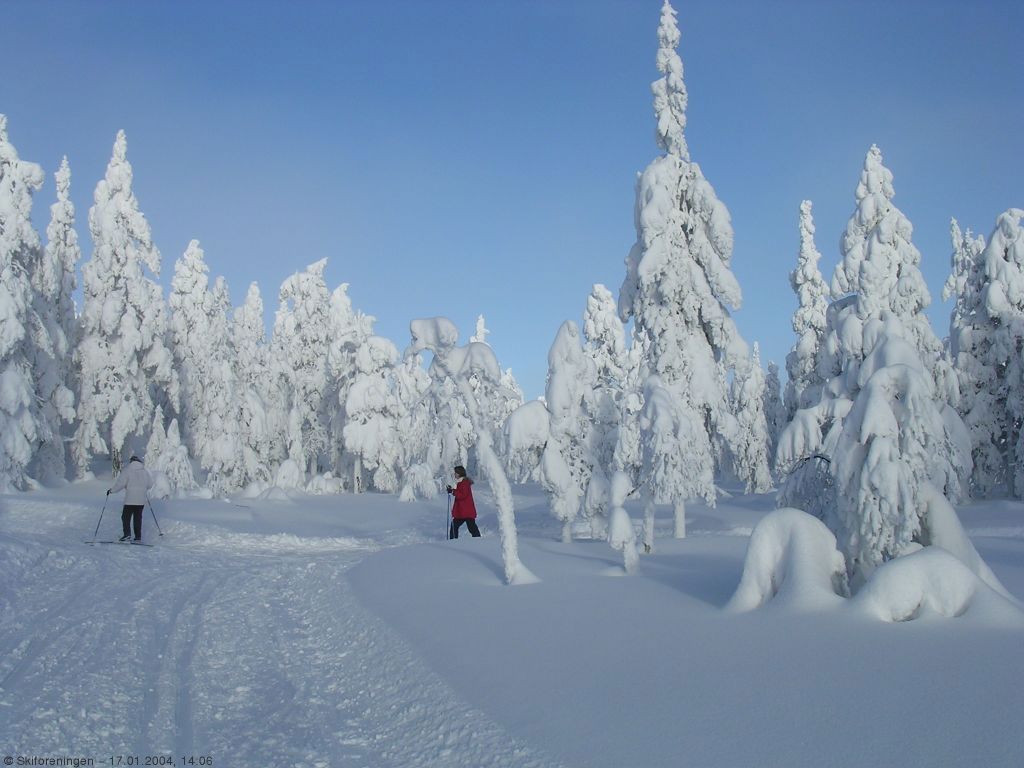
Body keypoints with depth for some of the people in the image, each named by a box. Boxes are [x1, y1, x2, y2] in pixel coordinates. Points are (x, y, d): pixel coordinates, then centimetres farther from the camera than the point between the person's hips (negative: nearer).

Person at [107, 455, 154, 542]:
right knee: (138, 517, 11)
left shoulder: (127, 470, -5)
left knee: (126, 516, 3)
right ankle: (138, 536, 9)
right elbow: (150, 484, 13)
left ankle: (127, 533, -12)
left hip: (130, 499, -4)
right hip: (141, 499, 4)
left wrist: (111, 490, 4)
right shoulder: (145, 471, 8)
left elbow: (120, 483, -9)